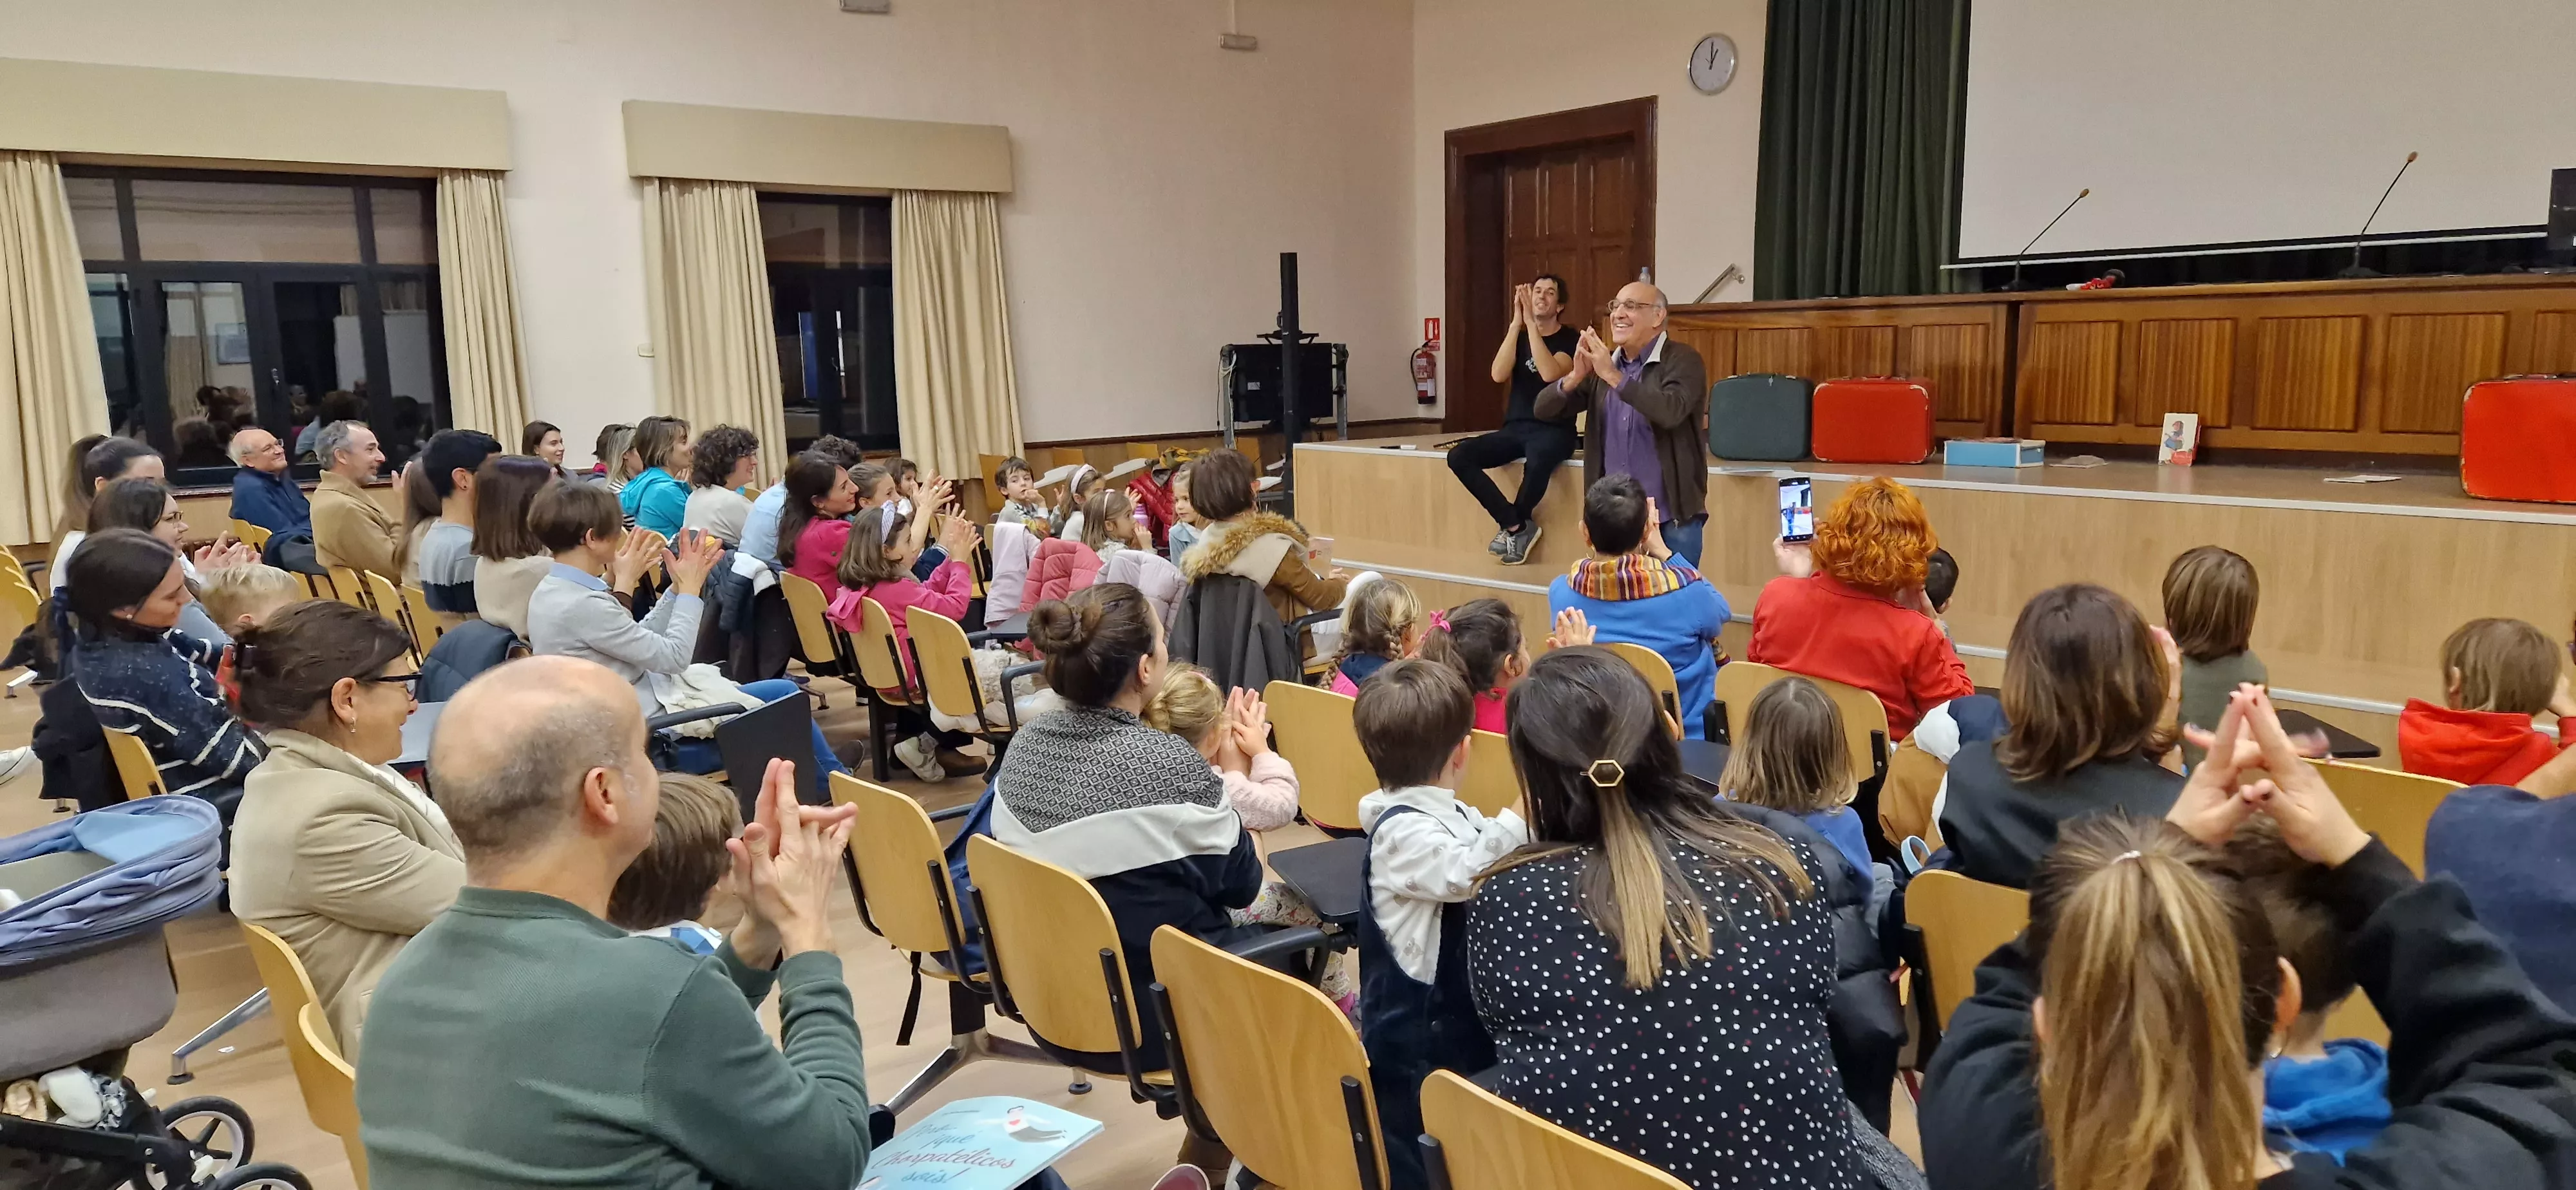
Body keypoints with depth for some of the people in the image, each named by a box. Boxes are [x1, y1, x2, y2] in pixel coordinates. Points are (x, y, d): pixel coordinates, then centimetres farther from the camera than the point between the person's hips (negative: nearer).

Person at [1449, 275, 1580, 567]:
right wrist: (1516, 322, -11)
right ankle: (1516, 526, -16)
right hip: (1516, 428, 5)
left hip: (1554, 430, -5)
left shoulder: (1571, 339, 0)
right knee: (1458, 456, -21)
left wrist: (1530, 323, -18)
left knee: (1537, 462, -41)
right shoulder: (1517, 335, 12)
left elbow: (1550, 374, -20)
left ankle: (1511, 525, -11)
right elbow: (1499, 375, -7)